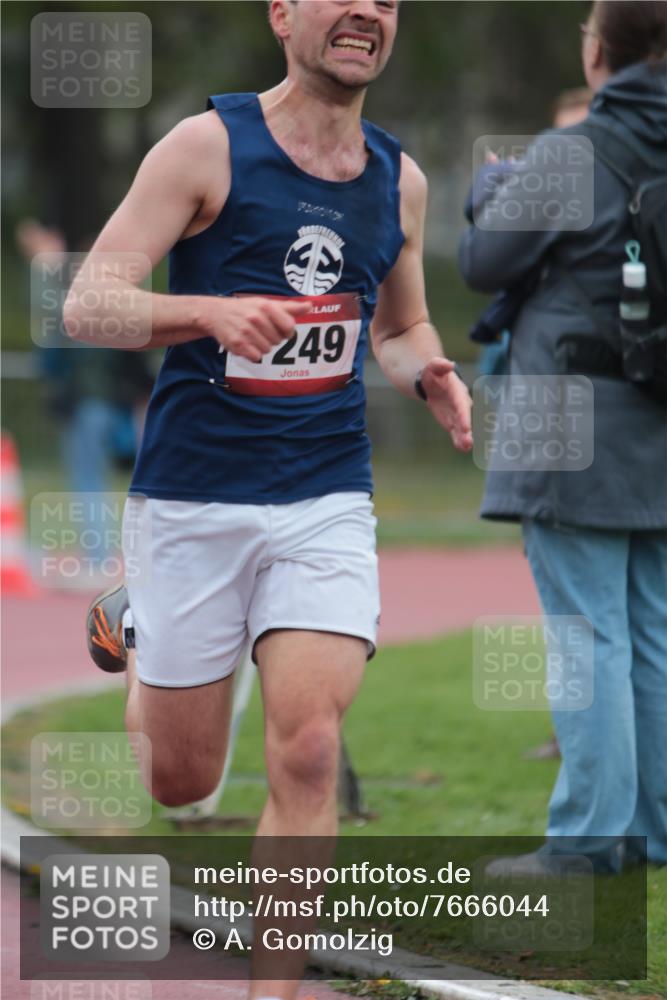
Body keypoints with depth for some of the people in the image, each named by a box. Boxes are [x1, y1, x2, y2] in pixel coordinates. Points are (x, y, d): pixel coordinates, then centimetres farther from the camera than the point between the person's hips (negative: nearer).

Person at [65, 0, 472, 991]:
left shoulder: (400, 181, 9)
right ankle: (128, 626, 42)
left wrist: (429, 376, 2)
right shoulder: (208, 147, -7)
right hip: (192, 492, -3)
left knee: (307, 745, -15)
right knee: (179, 777, 7)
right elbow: (86, 304, -11)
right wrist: (213, 312, -28)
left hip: (327, 498, 3)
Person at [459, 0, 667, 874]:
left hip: (580, 436, -6)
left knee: (588, 631, -4)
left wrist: (496, 194, 14)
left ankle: (588, 832, -5)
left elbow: (484, 264, -6)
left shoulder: (570, 158, -15)